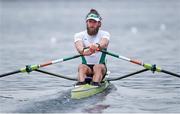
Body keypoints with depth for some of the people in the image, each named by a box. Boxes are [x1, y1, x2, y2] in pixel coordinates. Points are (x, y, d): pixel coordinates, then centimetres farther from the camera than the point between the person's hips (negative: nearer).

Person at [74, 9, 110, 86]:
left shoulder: (104, 34, 0)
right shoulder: (79, 35, 2)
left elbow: (104, 43, -26)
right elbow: (79, 46, -21)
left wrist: (97, 45, -52)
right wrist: (83, 51, -47)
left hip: (100, 67, -1)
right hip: (86, 66, 1)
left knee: (98, 66, -32)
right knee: (81, 67, -30)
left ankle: (95, 83, -56)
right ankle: (81, 83, -56)